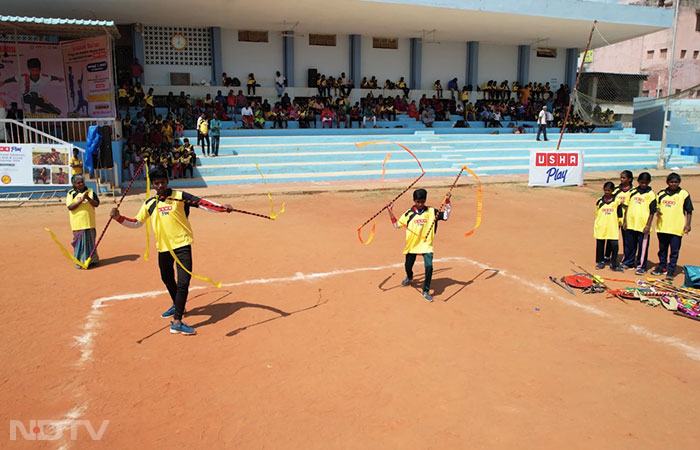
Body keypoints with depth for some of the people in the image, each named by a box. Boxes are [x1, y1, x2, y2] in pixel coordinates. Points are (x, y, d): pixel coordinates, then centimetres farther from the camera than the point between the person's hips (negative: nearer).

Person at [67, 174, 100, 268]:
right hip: (77, 223, -2)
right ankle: (79, 261, 10)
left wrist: (88, 198, -17)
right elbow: (70, 207, -10)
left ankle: (91, 259, 22)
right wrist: (81, 200, -19)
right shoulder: (71, 193, 2)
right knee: (79, 240, 0)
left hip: (89, 222, 2)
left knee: (90, 240, 9)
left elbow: (96, 204, 0)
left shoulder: (90, 191, 6)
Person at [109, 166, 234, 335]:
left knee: (183, 282, -13)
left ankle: (177, 322, -9)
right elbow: (136, 223, 17)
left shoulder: (179, 196, -5)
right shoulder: (149, 204, 8)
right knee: (167, 279, 23)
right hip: (163, 247, 5)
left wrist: (222, 207, -28)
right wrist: (119, 217, 2)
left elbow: (201, 203, -15)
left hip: (182, 244, -5)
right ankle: (177, 306, 48)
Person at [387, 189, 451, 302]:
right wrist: (390, 212, -4)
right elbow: (396, 224, 4)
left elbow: (445, 216, -4)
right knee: (408, 266, 18)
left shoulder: (431, 211, -3)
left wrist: (447, 202, -13)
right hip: (412, 245, 2)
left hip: (426, 245, -2)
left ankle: (426, 291, -2)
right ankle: (409, 277, 57)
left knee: (429, 266, -19)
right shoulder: (409, 213, -1)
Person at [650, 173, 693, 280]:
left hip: (677, 228, -4)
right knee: (662, 249, 14)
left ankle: (671, 270, 5)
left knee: (674, 251, -1)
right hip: (662, 226, 4)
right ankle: (662, 267, 27)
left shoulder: (684, 194, -2)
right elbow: (656, 206, 16)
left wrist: (688, 224, -7)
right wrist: (657, 210, -7)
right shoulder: (661, 193, 8)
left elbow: (689, 211, 0)